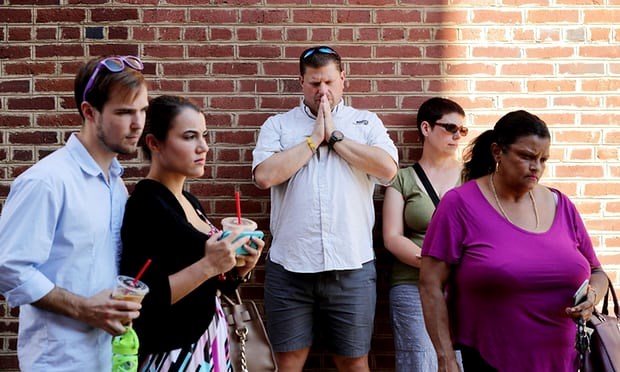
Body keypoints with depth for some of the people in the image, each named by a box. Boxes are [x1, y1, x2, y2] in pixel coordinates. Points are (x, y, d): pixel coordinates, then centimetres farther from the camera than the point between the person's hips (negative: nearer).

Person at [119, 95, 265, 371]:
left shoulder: (190, 202, 7)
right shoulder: (145, 206, -18)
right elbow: (139, 302, -25)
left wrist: (239, 268, -2)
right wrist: (207, 266, -28)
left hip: (210, 339, 8)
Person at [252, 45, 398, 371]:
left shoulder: (366, 123, 8)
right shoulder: (278, 125, 7)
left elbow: (388, 169, -10)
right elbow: (264, 176, -9)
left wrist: (334, 135, -6)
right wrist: (314, 138, -6)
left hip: (352, 266, 0)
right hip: (289, 266, 0)